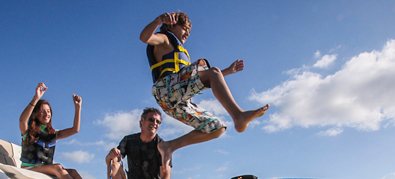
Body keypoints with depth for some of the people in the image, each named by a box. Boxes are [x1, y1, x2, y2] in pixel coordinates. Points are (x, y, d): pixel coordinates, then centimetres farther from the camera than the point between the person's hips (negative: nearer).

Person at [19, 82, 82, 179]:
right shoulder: (28, 131, 4)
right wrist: (36, 98, -32)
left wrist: (78, 107, 1)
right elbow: (22, 120, -20)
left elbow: (75, 129, 8)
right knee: (58, 167, -32)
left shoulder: (53, 134, 17)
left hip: (47, 170, 5)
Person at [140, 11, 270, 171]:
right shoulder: (164, 39, 17)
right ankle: (238, 115, -46)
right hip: (167, 88, -9)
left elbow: (198, 80, 37)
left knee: (216, 129, 0)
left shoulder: (181, 54, 40)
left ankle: (170, 146, -1)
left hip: (177, 104, 9)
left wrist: (227, 71, 33)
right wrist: (158, 20, -29)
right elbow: (144, 37, -8)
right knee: (213, 71, -26)